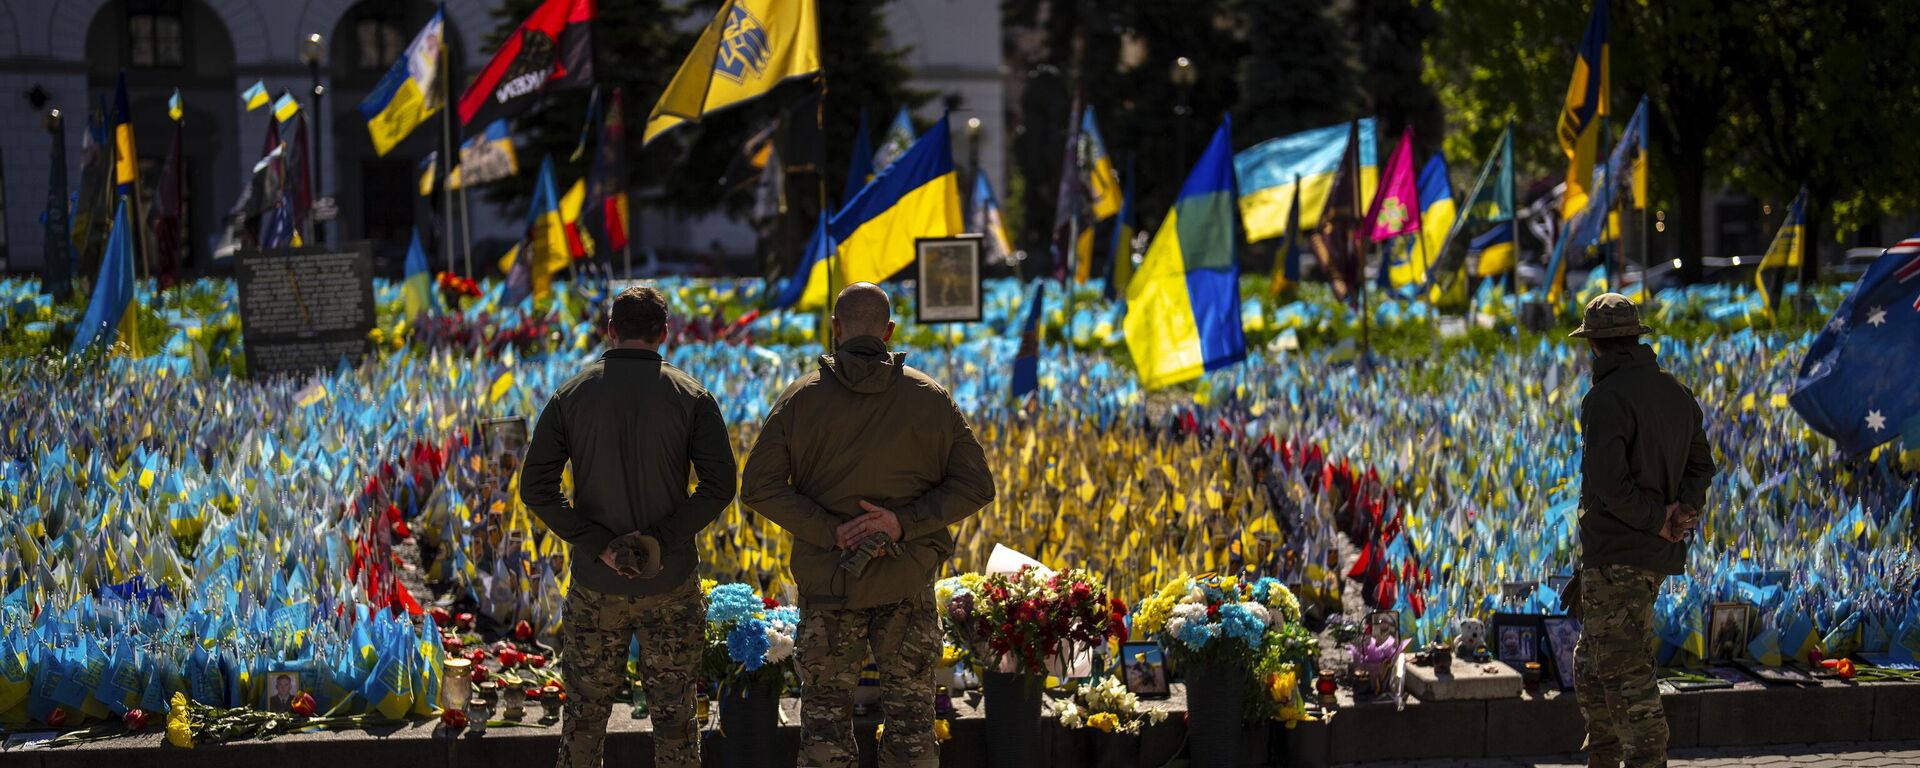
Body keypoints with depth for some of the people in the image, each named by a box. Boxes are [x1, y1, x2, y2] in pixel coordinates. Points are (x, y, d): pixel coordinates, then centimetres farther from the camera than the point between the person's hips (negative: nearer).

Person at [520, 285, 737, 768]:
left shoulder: (571, 396, 0)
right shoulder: (691, 397, -3)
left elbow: (535, 487, -6)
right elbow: (719, 485, -13)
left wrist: (598, 545, -9)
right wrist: (662, 539, -13)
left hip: (595, 583, 1)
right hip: (670, 583, -1)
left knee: (585, 715, 10)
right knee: (674, 713, 6)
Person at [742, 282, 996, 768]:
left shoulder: (800, 400, -3)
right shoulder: (930, 399, 0)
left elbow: (759, 487, -11)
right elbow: (975, 486, -5)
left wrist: (830, 533, -14)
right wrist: (904, 522, -12)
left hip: (828, 579, 0)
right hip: (907, 580, 0)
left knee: (826, 715, 7)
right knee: (910, 715, 7)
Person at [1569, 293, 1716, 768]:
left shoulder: (1605, 400, -16)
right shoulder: (1676, 394, 11)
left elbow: (1607, 480, -25)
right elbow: (1700, 466, 14)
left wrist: (1658, 520, -15)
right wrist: (1684, 511, -3)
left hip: (1615, 554, -9)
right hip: (1656, 555, 9)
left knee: (1624, 670, -7)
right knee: (1591, 663, 19)